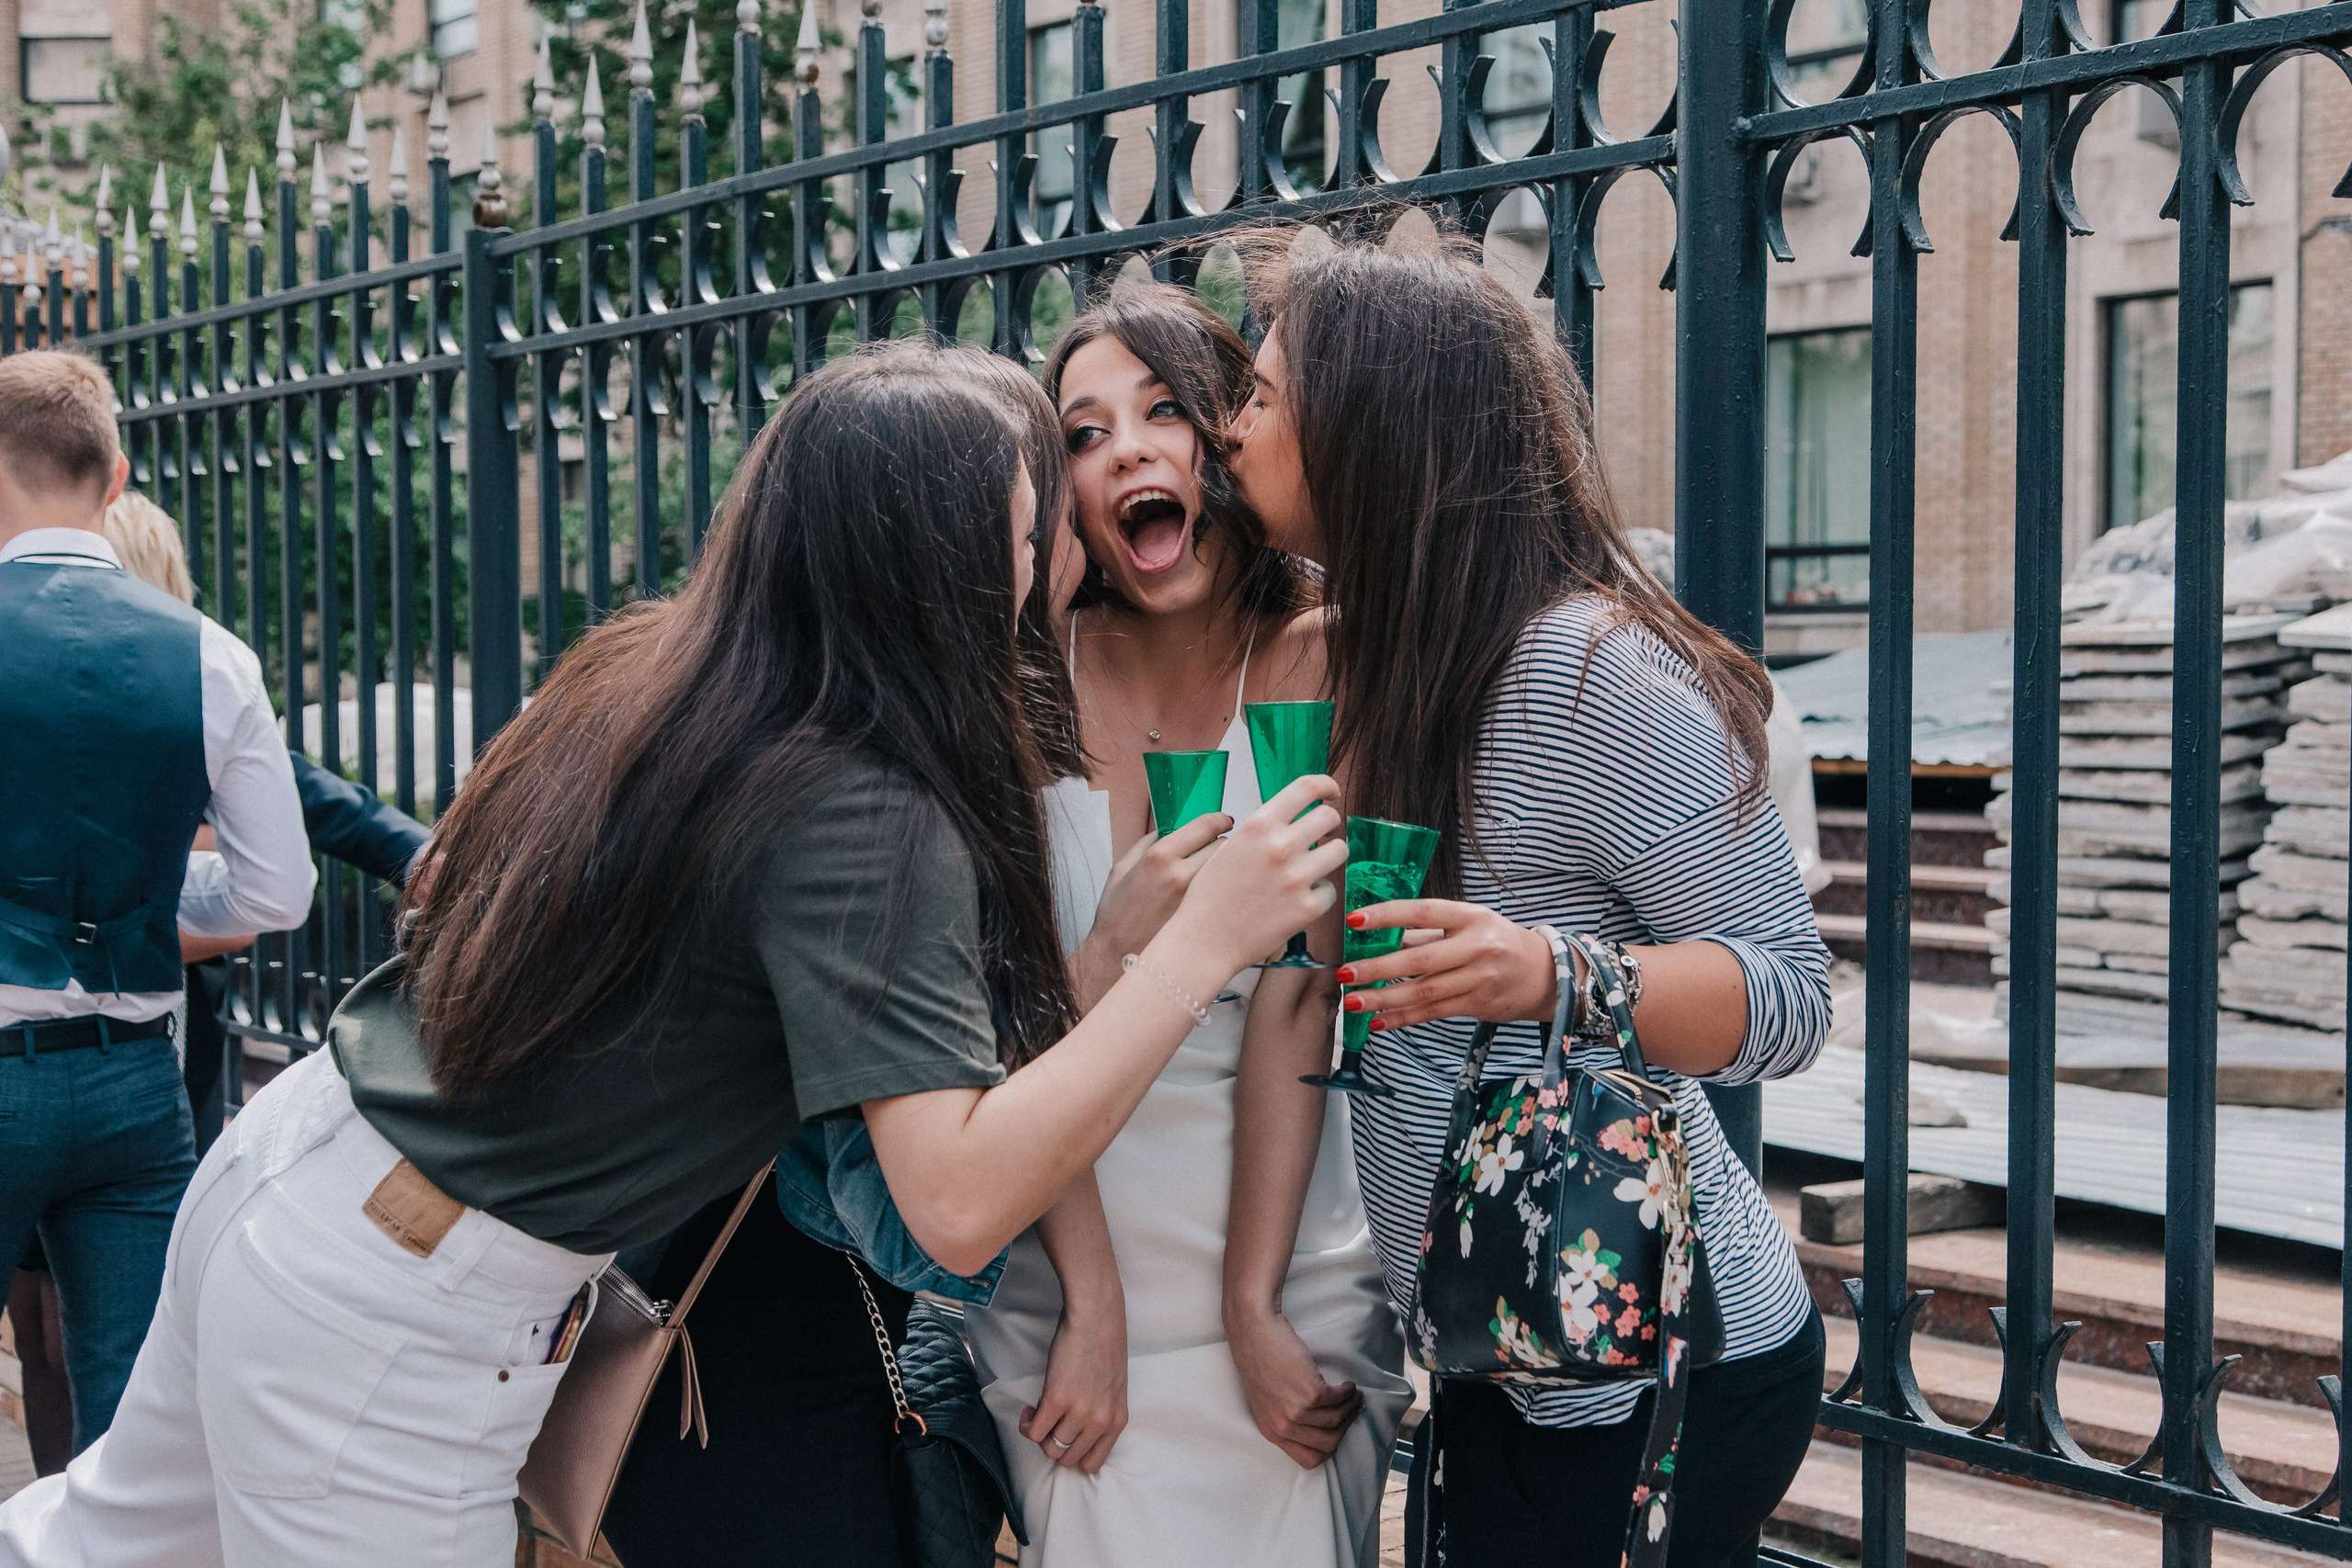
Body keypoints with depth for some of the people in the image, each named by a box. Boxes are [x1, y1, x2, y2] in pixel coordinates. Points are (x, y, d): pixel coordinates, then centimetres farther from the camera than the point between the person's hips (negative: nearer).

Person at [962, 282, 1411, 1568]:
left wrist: (1253, 1309, -15)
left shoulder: (1314, 666, -11)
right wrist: (1093, 1309, -13)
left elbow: (1296, 998, -14)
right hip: (1066, 1251, 1)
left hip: (1289, 1246, 0)